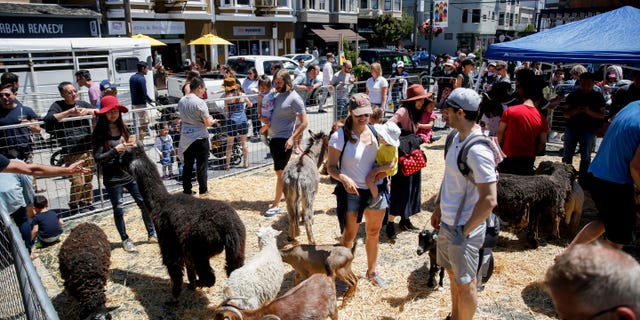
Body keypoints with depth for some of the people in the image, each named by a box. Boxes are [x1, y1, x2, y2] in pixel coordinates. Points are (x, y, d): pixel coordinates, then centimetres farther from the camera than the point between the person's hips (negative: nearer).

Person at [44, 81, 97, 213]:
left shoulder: (82, 103, 13)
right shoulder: (58, 105, 1)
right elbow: (48, 119, -15)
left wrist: (87, 110, -11)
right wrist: (69, 112, -20)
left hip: (88, 149, 4)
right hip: (71, 153, -4)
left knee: (88, 180, 9)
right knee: (78, 182, -7)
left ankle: (87, 204, 26)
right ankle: (74, 206, 16)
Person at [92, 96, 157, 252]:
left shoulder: (122, 128, 6)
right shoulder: (100, 133, -9)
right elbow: (98, 158, -12)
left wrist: (132, 144, -5)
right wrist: (115, 150, -23)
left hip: (130, 174, 5)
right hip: (113, 179, -5)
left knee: (144, 203, 7)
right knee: (119, 209, 7)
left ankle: (152, 234, 21)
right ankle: (125, 239, 24)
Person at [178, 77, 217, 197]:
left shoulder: (181, 101, 4)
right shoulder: (199, 102, -17)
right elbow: (207, 123, -16)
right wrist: (213, 121, 6)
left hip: (186, 138, 6)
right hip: (200, 138, -6)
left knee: (187, 165, 14)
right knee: (201, 166, 4)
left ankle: (187, 190, 22)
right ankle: (203, 191, 11)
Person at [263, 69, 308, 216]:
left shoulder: (294, 98, -13)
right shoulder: (277, 94, 11)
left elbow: (304, 122, -15)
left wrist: (292, 138, -21)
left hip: (284, 139, -8)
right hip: (272, 137, 8)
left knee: (280, 172, -4)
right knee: (279, 171, 16)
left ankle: (276, 204, 3)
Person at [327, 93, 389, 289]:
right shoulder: (340, 136, -13)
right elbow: (331, 167, -9)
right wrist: (344, 178, -28)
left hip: (376, 190, 5)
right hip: (351, 192, -4)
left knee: (373, 232, 18)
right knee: (349, 235, 5)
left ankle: (372, 272, 38)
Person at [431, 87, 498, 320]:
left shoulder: (477, 150, -26)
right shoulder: (457, 138, 4)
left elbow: (489, 200, -26)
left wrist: (464, 231, -18)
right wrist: (438, 208, 16)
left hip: (463, 229, -9)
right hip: (447, 223, 9)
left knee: (465, 283, 10)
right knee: (453, 275, 24)